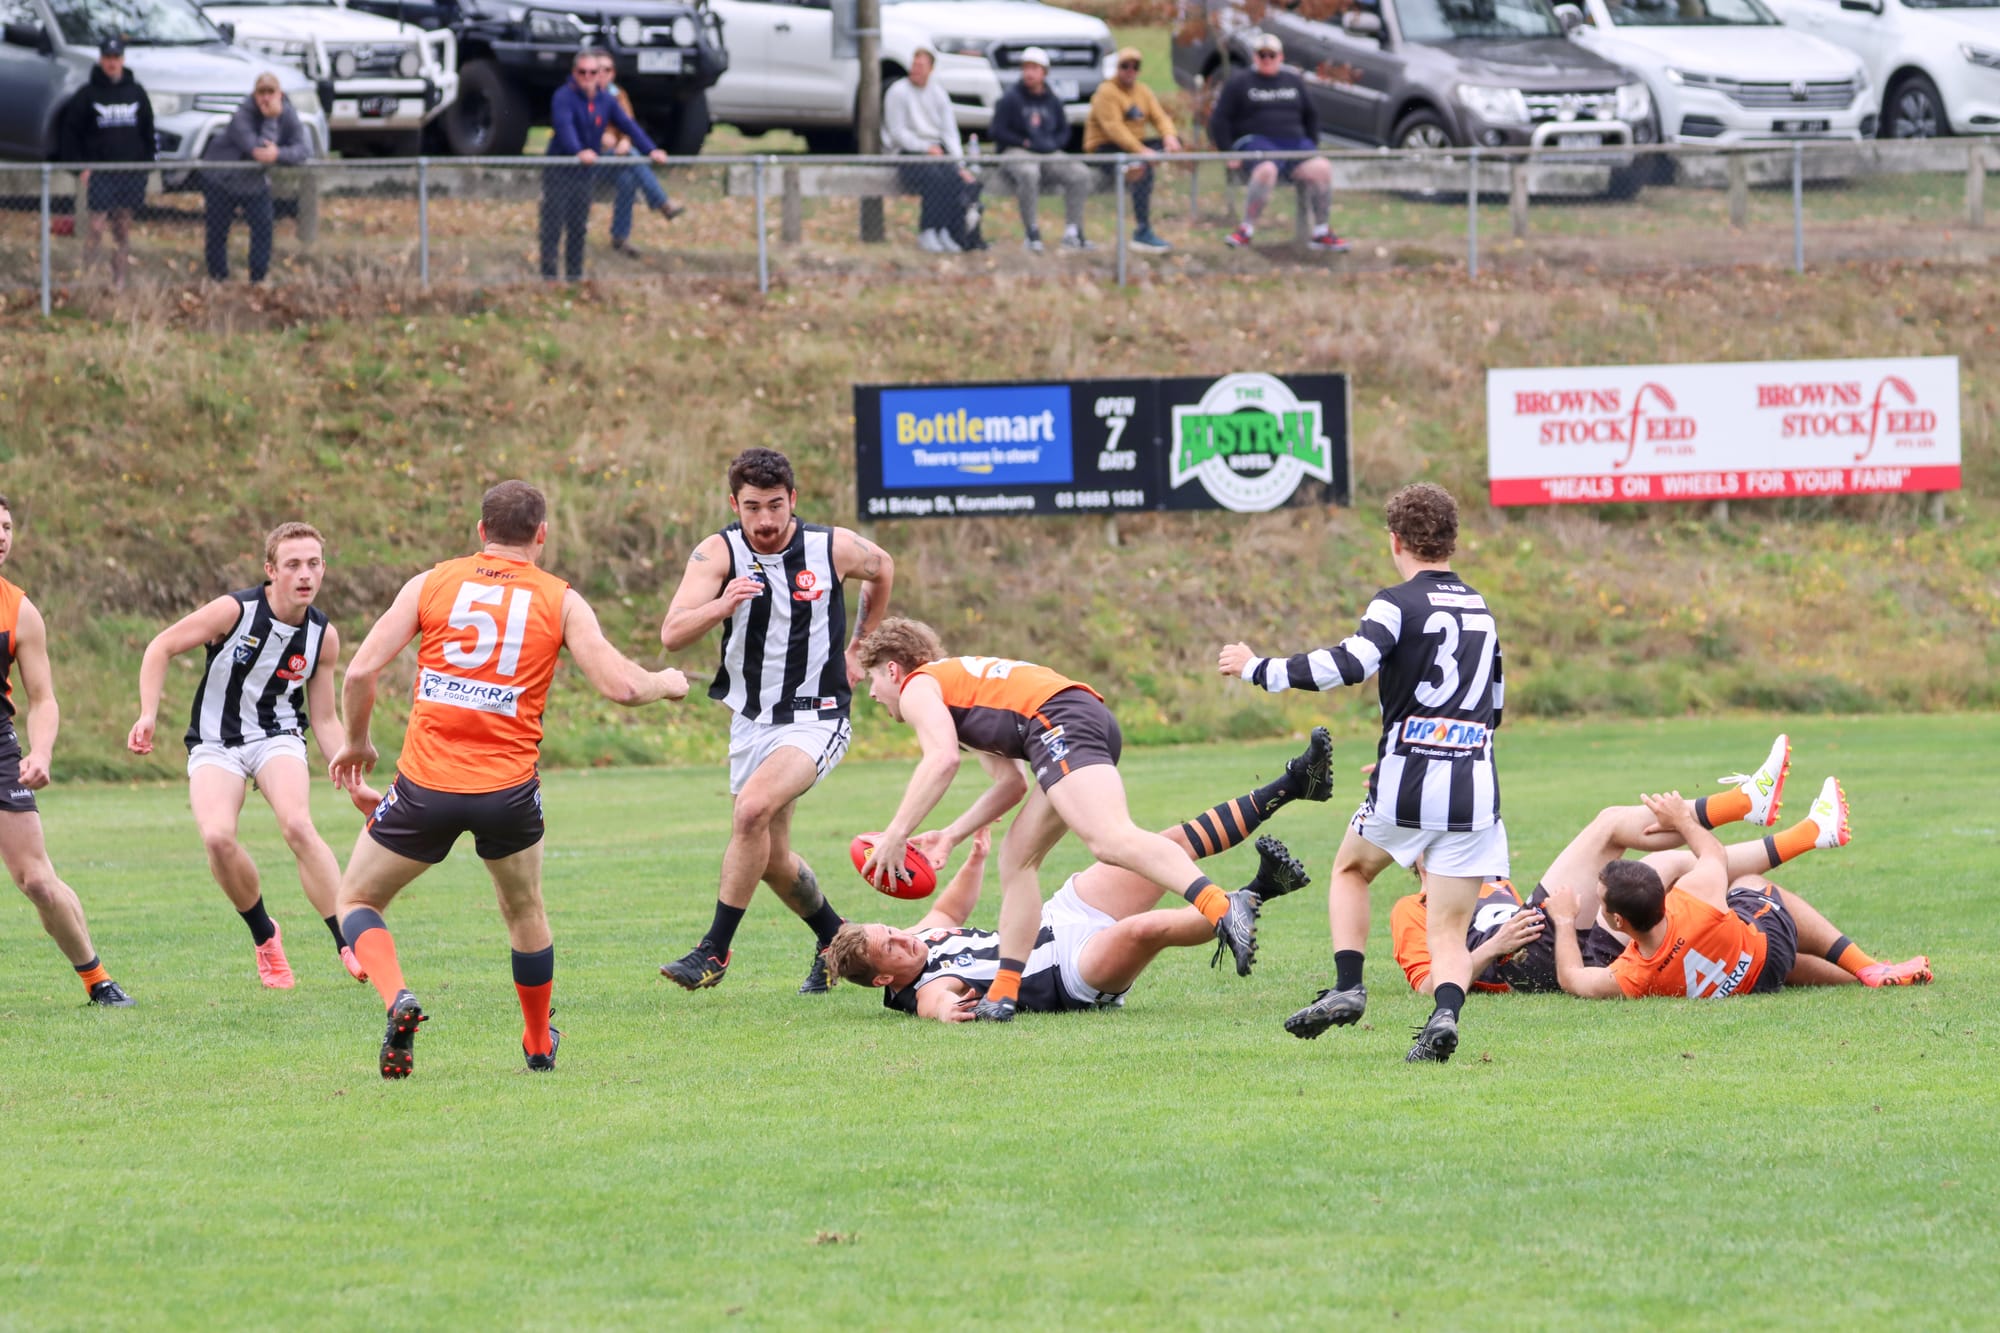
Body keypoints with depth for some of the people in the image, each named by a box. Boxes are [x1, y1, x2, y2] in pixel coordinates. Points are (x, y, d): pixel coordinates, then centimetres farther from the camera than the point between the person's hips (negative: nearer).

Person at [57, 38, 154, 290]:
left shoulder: (136, 92, 10)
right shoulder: (88, 94, 2)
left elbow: (147, 133, 15)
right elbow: (70, 133, 1)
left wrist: (146, 164, 6)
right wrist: (80, 167, -7)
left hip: (131, 172, 3)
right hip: (99, 172, -3)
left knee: (123, 228, 5)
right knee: (97, 224, -10)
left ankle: (120, 279, 9)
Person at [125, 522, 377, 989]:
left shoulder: (323, 636, -3)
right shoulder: (235, 611, -15)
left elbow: (325, 720, 6)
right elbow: (162, 647, -5)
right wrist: (148, 715, -14)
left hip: (278, 738, 1)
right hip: (215, 744, -1)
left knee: (298, 826, -29)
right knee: (217, 837, -26)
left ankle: (349, 946, -24)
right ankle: (264, 936, 0)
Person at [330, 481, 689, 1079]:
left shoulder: (431, 583, 4)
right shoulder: (560, 600, 2)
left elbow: (361, 671, -1)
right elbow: (621, 686, -6)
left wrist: (356, 743, 16)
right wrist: (665, 684, 16)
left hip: (426, 783, -1)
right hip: (508, 790, 1)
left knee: (356, 901, 16)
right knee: (525, 912, 28)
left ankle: (397, 998, -11)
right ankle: (539, 1045, 39)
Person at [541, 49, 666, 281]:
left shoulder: (606, 101, 6)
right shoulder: (564, 97, -14)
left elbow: (628, 125, 1)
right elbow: (565, 125, -31)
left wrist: (650, 150, -13)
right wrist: (579, 151, -49)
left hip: (584, 171, 6)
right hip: (558, 171, -6)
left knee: (578, 227, 10)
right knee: (553, 225, -6)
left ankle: (575, 275, 16)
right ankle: (548, 276, -4)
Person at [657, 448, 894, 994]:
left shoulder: (835, 548, -9)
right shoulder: (718, 553, -10)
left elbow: (881, 569, 17)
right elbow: (672, 634, -21)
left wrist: (857, 650, 19)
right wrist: (721, 606, -40)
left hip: (815, 719, -4)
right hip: (751, 720, 4)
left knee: (752, 809, -27)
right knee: (772, 858, 11)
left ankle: (714, 952, -22)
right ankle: (836, 939, 38)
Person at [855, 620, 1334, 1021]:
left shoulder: (917, 690, 11)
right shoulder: (957, 685, 38)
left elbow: (942, 761, -9)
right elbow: (1011, 784, 34)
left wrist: (895, 835, -5)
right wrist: (952, 835, 31)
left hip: (1056, 719, -10)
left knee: (1111, 840, -28)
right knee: (1016, 858, 15)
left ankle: (1223, 909, -49)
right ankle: (1003, 995, 13)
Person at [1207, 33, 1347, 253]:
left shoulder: (1294, 82, 23)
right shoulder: (1239, 83, 11)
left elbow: (1311, 117, 30)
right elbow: (1219, 121, 7)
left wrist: (1311, 147, 14)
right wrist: (1229, 154, -5)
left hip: (1295, 144, 4)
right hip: (1256, 142, -4)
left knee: (1322, 168, -26)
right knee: (1266, 170, -40)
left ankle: (1321, 233, -17)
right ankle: (1246, 229, -30)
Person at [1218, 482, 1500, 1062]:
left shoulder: (1399, 603, -5)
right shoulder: (1481, 611, 17)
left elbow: (1347, 666, -20)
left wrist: (1257, 668, -9)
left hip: (1407, 781, -4)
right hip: (1473, 791, 4)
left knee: (1350, 871, 26)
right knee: (1450, 932, 5)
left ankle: (1347, 987, 11)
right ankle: (1445, 1011, -22)